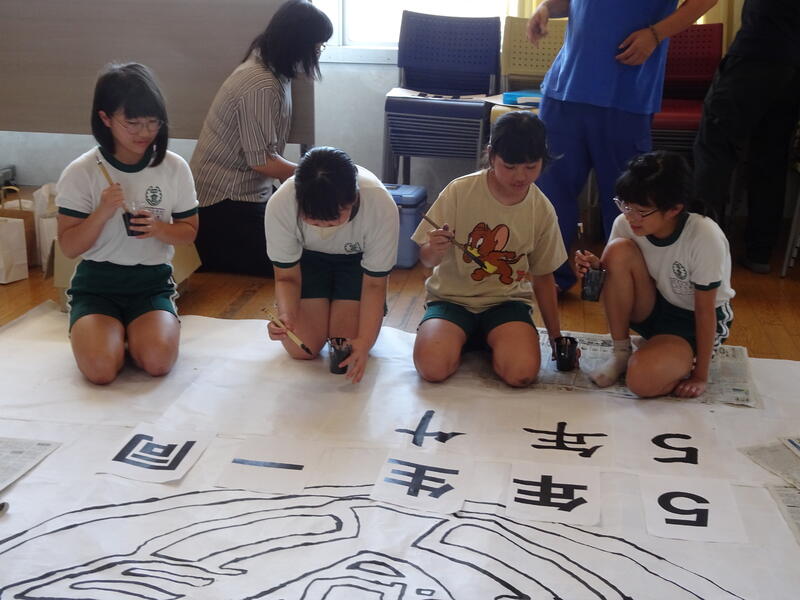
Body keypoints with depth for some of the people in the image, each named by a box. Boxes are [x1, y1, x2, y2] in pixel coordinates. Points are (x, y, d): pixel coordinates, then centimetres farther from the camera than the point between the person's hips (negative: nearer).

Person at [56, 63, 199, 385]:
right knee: (100, 368, -24)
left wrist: (158, 228, -16)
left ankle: (133, 330, 10)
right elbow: (69, 247, -5)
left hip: (152, 281, 1)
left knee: (157, 362, -25)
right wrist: (102, 213, -23)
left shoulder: (174, 167, -5)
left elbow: (189, 231, 6)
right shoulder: (80, 172, -9)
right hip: (96, 281, -1)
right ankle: (114, 329, 11)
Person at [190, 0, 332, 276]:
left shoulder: (264, 65, 6)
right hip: (225, 199, -10)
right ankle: (203, 256, 4)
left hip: (247, 188, 10)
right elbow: (262, 160, -23)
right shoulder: (262, 87, -25)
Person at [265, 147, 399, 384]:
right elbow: (287, 277, -18)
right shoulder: (280, 205, -35)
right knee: (301, 349, -10)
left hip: (357, 257, -1)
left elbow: (374, 284, -22)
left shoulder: (382, 205, -37)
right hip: (308, 257, 1)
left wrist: (364, 341, -35)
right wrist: (286, 316, -39)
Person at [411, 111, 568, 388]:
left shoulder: (542, 210, -4)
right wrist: (434, 251, -30)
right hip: (453, 297, -1)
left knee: (522, 372, -27)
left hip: (506, 301, 2)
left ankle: (490, 342, 9)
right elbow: (427, 259, -5)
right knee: (432, 367, -29)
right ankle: (463, 339, 7)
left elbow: (542, 277, 9)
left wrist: (556, 337, 9)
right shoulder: (459, 191, -12)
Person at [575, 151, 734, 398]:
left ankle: (685, 360, 4)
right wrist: (596, 269, -25)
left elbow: (705, 310, -20)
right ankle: (621, 353, -8)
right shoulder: (625, 224, -17)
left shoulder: (705, 238, -28)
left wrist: (700, 376, -15)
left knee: (642, 379, -32)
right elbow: (617, 276, -2)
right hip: (653, 308, 5)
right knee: (619, 250, -25)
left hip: (694, 322, -5)